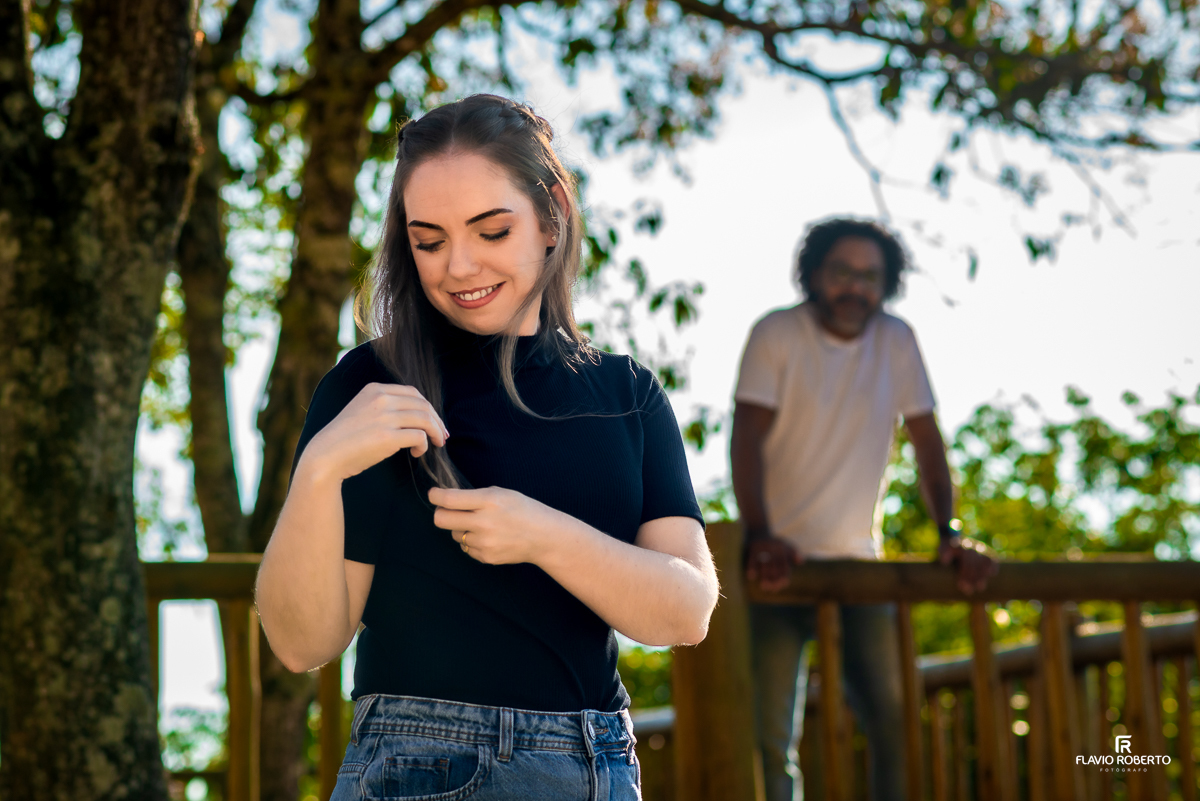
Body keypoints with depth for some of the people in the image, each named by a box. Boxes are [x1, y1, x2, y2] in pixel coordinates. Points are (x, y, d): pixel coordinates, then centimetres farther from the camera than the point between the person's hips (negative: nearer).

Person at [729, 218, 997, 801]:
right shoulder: (776, 335, -6)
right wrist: (759, 537, -29)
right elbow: (747, 437, -15)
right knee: (771, 738, -4)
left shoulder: (897, 342, 3)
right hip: (780, 562, -3)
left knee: (894, 721, -6)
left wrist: (950, 534, -10)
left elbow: (927, 442, 3)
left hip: (857, 559, 3)